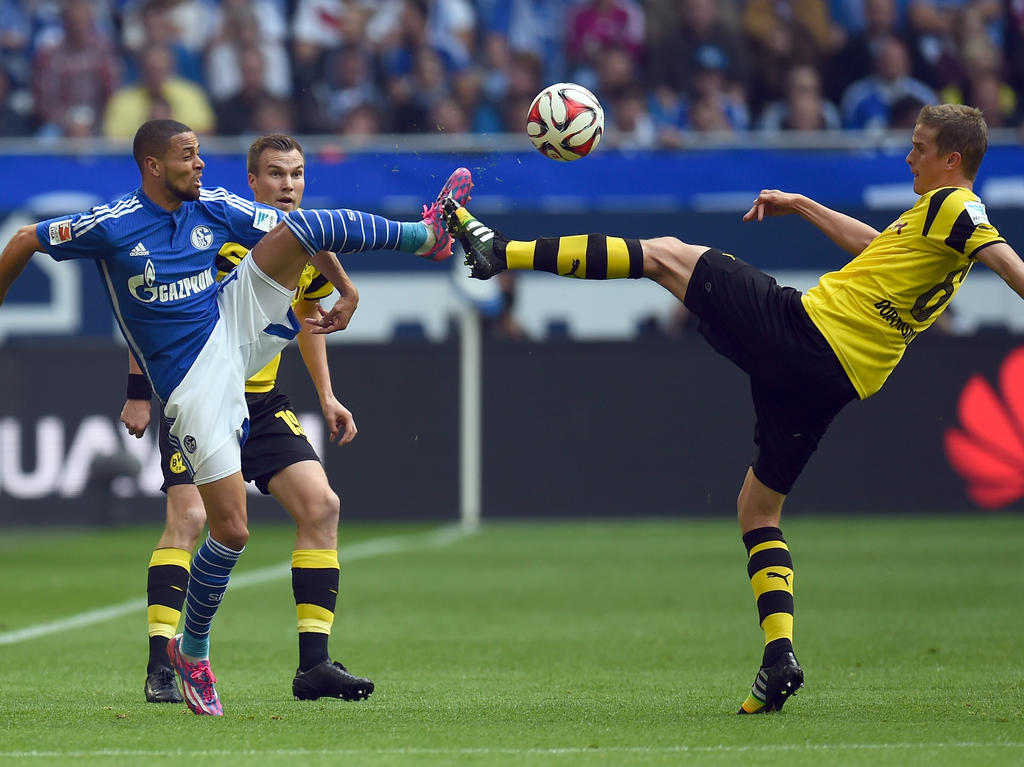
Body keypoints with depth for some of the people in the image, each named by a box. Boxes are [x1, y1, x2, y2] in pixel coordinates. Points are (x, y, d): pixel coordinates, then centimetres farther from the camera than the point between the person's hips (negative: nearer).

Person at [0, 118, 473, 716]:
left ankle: (427, 234, -14)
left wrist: (346, 294, 4)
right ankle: (193, 653, 12)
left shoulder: (217, 209, 2)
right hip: (193, 381, -4)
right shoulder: (111, 226, -10)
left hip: (238, 331, 4)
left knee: (300, 227, -13)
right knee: (231, 529, -7)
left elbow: (306, 236, 10)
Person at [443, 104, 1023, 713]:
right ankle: (780, 660, 2)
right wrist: (801, 206, 40)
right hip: (837, 381, 8)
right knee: (759, 509, 17)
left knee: (664, 254, 4)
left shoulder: (951, 206, -5)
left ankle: (504, 251, 2)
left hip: (799, 326, -8)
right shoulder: (952, 217, 22)